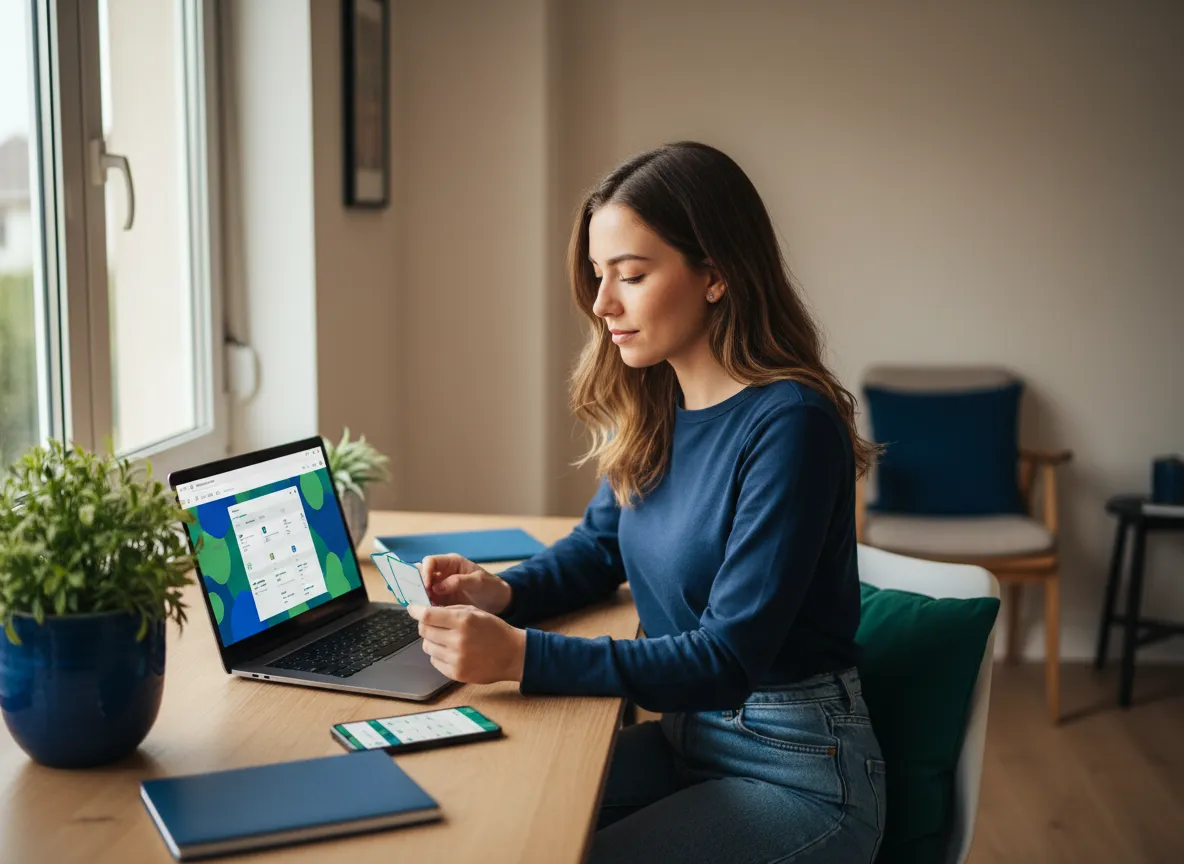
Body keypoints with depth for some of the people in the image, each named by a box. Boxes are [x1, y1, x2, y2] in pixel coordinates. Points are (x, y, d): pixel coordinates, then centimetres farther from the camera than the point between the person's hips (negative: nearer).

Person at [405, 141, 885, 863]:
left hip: (797, 769, -7)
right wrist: (505, 593, -3)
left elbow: (729, 658, -24)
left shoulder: (788, 424, -22)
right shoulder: (652, 410, 2)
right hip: (683, 737, 7)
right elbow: (601, 543, 18)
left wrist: (521, 655, -31)